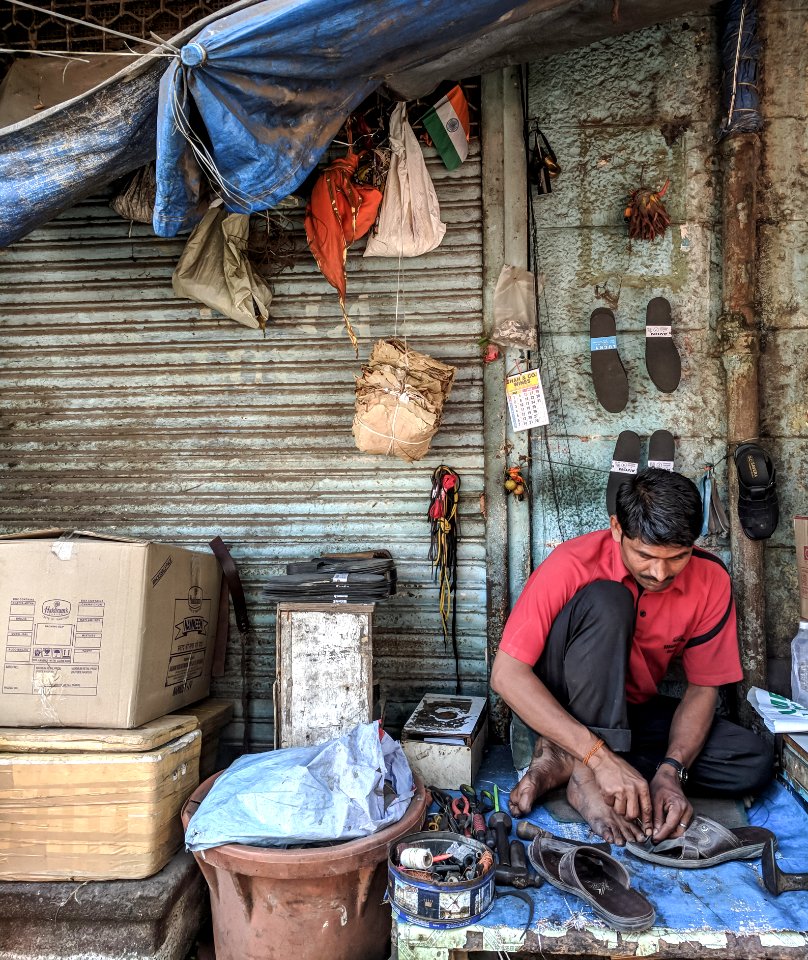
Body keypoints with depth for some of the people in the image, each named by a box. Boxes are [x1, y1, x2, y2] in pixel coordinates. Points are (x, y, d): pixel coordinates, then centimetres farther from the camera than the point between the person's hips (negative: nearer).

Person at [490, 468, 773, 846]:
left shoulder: (710, 580, -13)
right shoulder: (573, 566, -25)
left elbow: (703, 687, -6)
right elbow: (506, 674, -29)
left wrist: (671, 770, -23)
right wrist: (601, 756, -36)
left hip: (632, 712, 5)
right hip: (554, 711, -5)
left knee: (755, 762, -17)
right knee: (606, 601, -30)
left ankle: (565, 763, -18)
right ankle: (586, 777, -28)